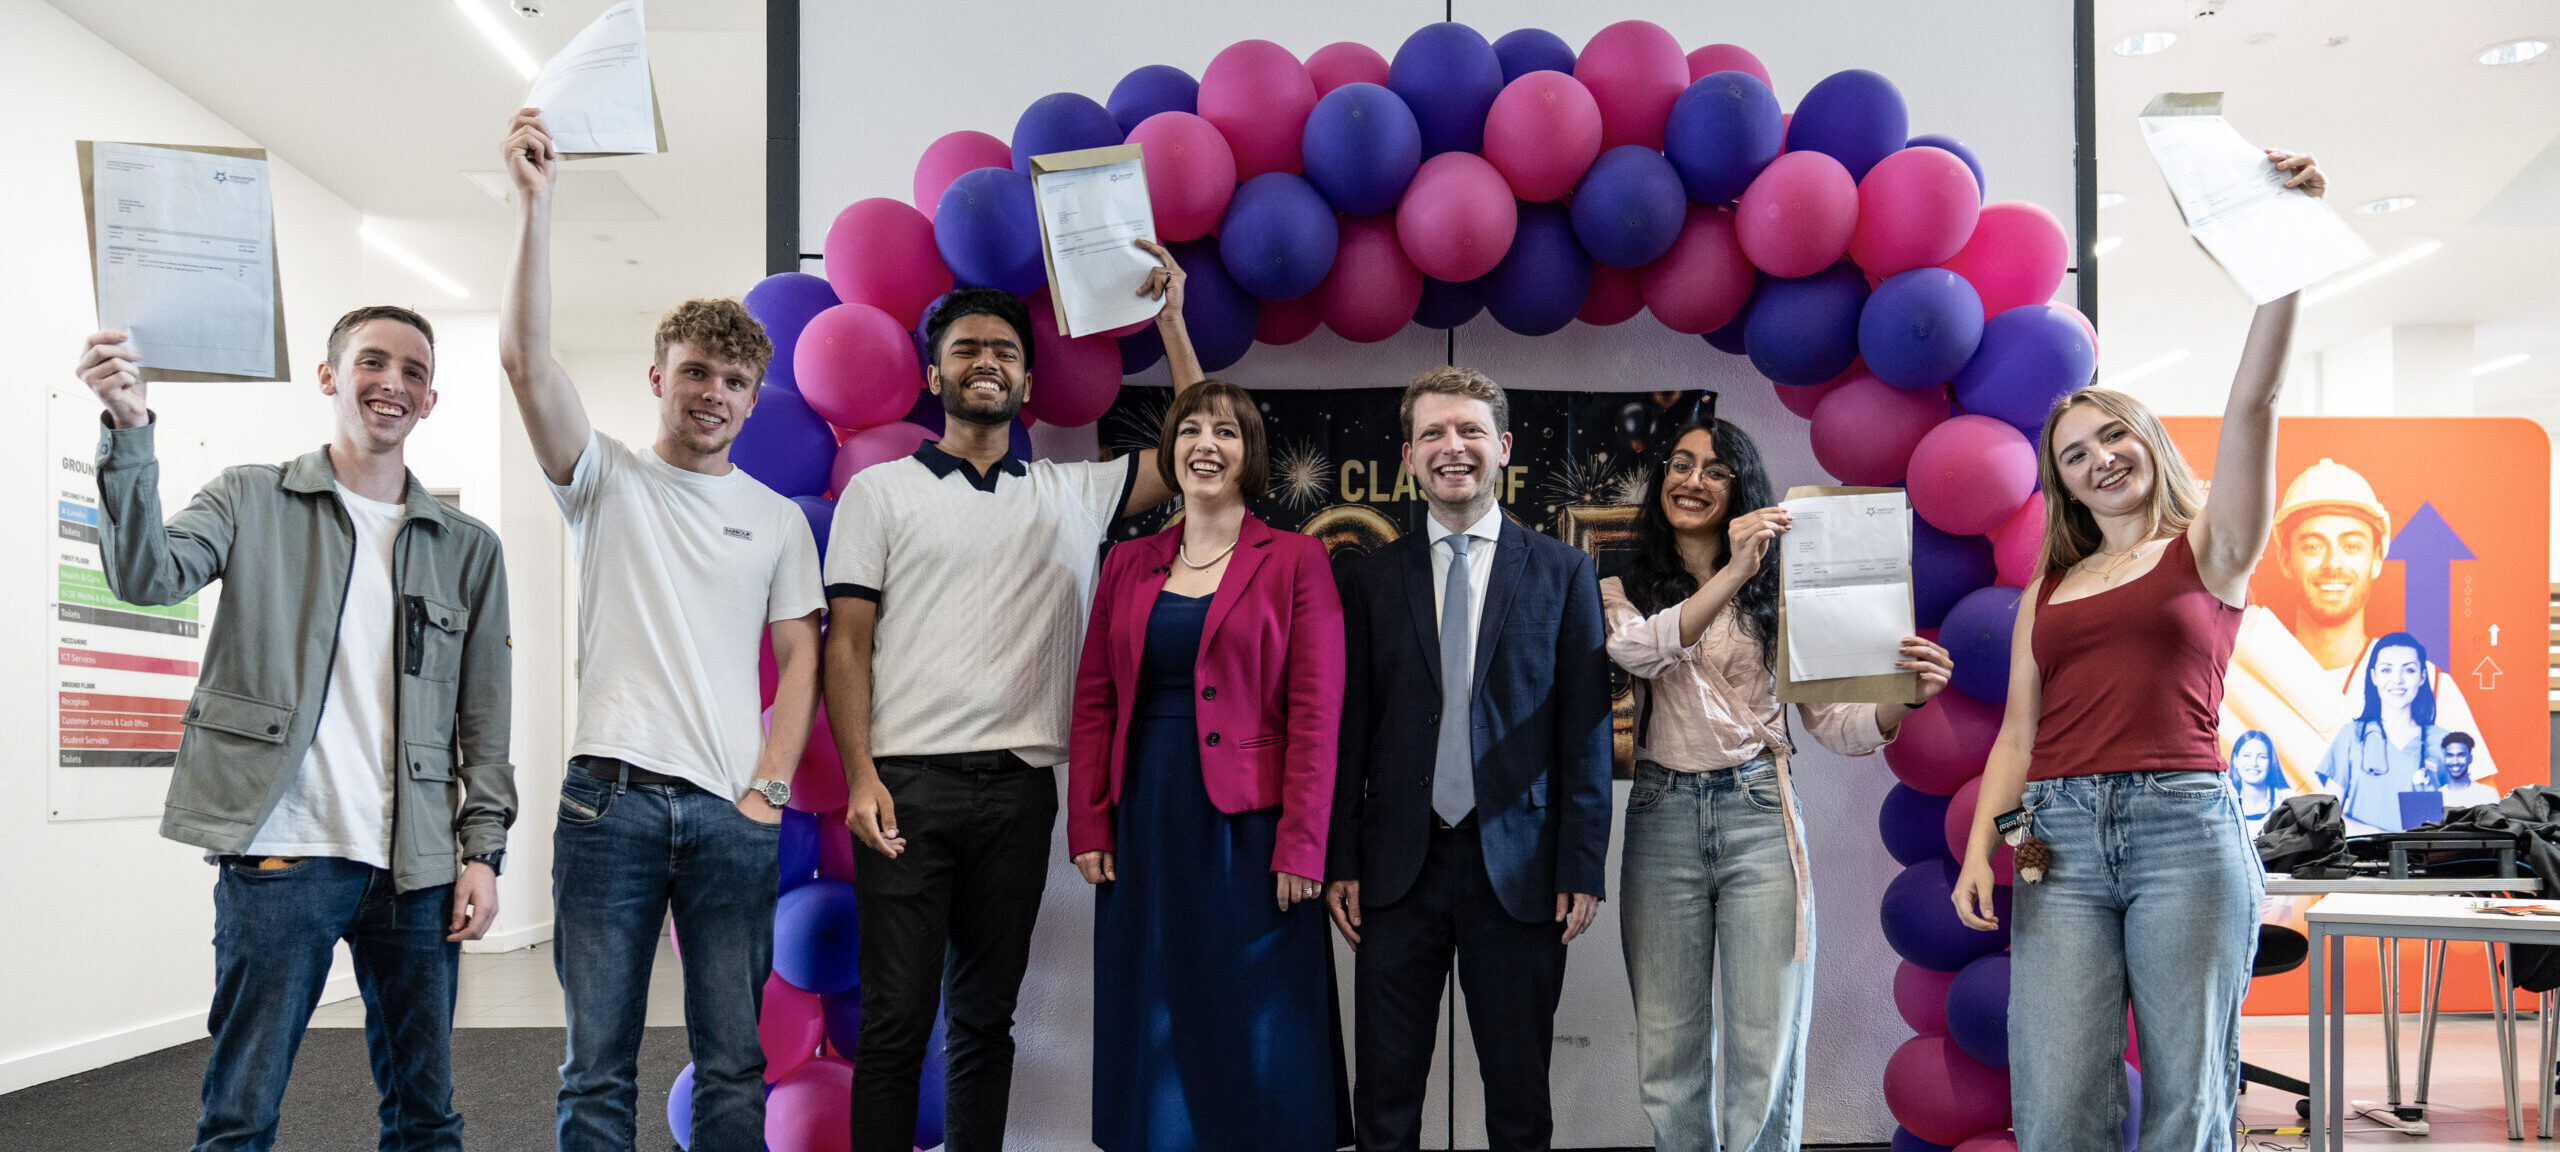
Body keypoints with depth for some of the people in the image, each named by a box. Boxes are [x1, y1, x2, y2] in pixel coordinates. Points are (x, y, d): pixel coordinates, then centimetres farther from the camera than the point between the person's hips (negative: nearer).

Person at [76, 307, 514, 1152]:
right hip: (282, 855, -3)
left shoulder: (468, 550, 13)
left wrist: (483, 851, 2)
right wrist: (129, 433, -24)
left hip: (417, 865, 3)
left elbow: (485, 721, 11)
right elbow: (148, 575, -12)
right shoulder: (253, 501, 8)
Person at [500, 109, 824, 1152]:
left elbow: (801, 658, 11)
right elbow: (524, 359, -7)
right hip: (611, 798, -1)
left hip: (734, 812, 2)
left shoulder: (778, 519, 13)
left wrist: (770, 788, -2)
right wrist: (536, 202, -15)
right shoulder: (606, 480, 7)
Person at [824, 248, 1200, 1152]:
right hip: (908, 781, -3)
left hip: (1019, 784, 3)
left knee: (986, 1016, 10)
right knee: (896, 1019, -3)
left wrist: (1170, 321, 9)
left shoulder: (1073, 493, 14)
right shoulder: (880, 490, 7)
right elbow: (846, 643, 2)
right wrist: (861, 776, -10)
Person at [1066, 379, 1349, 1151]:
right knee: (1155, 1036, 9)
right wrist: (1088, 825, 0)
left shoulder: (1296, 562, -1)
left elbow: (1315, 713, -6)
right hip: (1145, 828, 4)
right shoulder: (1128, 565, 11)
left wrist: (1299, 847, -12)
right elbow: (1094, 702, 10)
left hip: (1247, 830, -4)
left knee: (1255, 1038, 2)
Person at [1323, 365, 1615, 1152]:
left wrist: (1583, 867, -5)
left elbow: (1587, 728, 1)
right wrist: (1340, 862, 1)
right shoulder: (1373, 579, 7)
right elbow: (1350, 730, 6)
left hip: (1517, 870, -1)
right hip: (1399, 863, 1)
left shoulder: (1562, 572, 4)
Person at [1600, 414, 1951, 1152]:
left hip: (1757, 814, 0)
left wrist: (1905, 700, -17)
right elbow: (1637, 649, -16)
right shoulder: (1623, 590, 8)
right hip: (1663, 819, 1)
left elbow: (1832, 723, 4)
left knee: (1766, 1055, -3)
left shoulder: (1774, 594, 8)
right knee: (1669, 1056, 6)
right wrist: (1731, 575, -27)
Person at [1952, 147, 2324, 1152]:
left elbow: (2252, 404, -4)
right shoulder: (2047, 591, 20)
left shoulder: (2210, 550, 10)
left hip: (2183, 824, -2)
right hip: (2060, 839, 3)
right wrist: (1979, 847, 3)